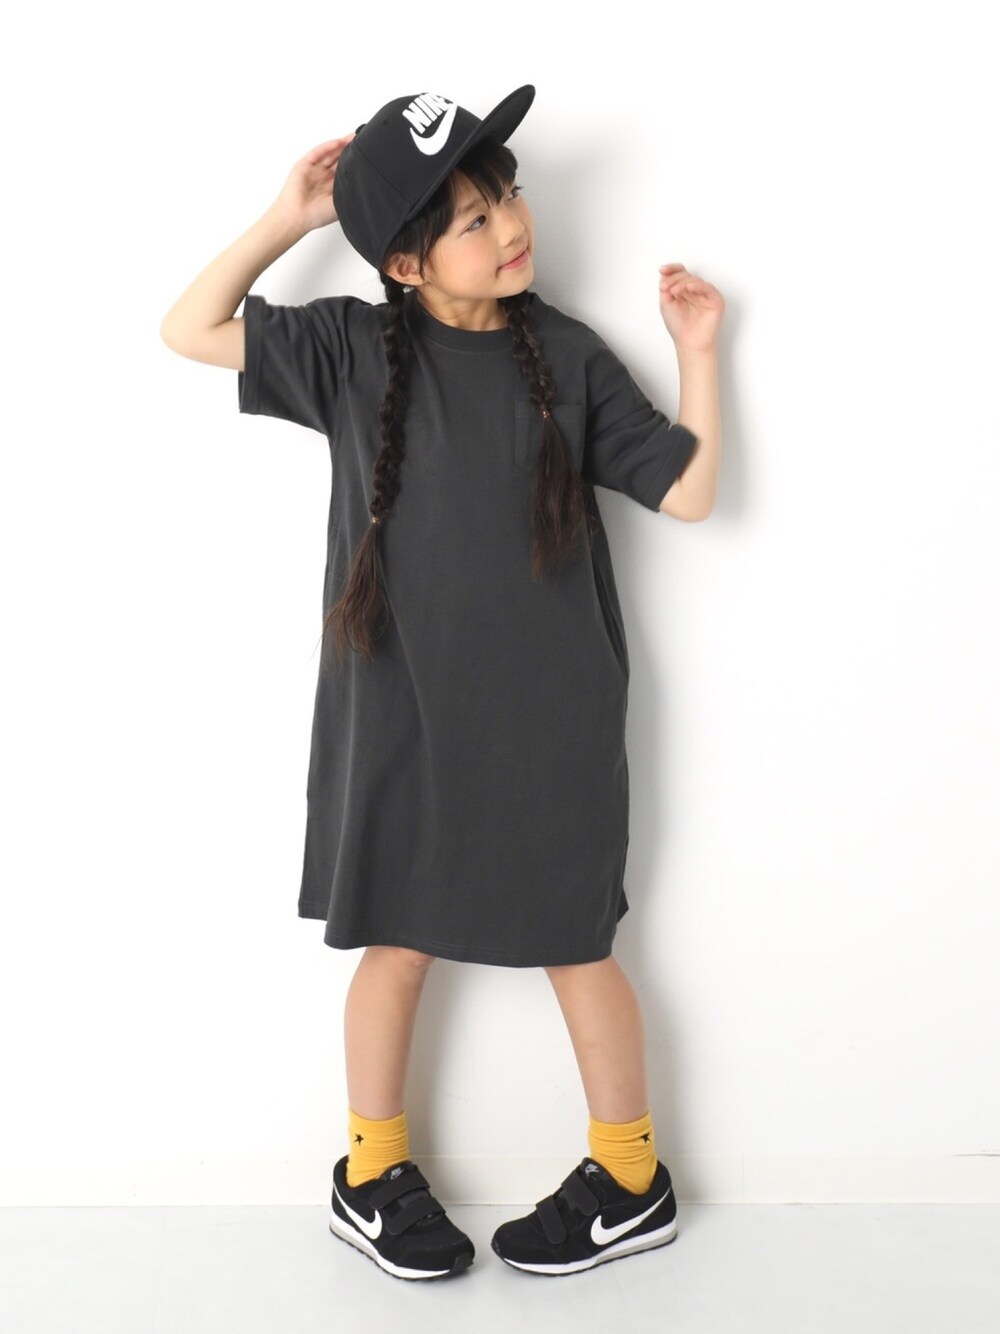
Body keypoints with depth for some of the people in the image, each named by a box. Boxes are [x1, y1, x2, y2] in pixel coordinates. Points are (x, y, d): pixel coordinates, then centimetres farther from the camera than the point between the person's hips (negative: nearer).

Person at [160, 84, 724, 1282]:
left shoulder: (569, 358, -1)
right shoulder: (352, 348, -1)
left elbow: (687, 490, 3)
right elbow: (190, 331, 0)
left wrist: (696, 351, -1)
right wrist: (289, 217, -4)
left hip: (550, 718, 0)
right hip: (400, 714, 0)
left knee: (575, 945, 11)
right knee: (399, 939, 11)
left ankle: (630, 1181, 29)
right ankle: (373, 1175, 32)